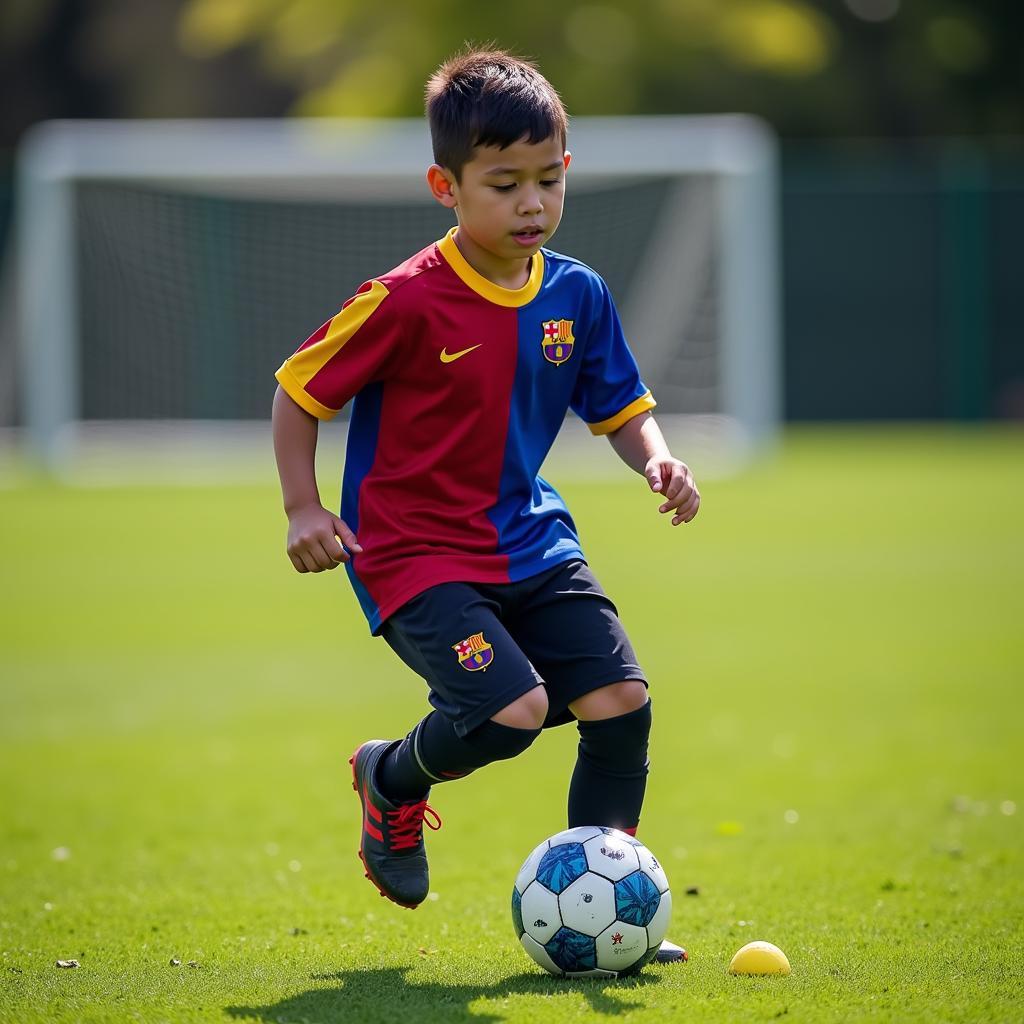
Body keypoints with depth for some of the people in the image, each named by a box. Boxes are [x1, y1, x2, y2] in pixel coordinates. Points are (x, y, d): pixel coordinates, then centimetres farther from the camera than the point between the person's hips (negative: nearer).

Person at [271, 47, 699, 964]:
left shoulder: (577, 296, 1)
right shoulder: (406, 303, -16)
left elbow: (621, 408, 13)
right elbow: (300, 390, -5)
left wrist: (657, 459, -9)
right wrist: (304, 510, -13)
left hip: (532, 544, 6)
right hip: (415, 555, -6)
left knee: (621, 700, -7)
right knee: (512, 709, -23)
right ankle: (394, 778, 13)